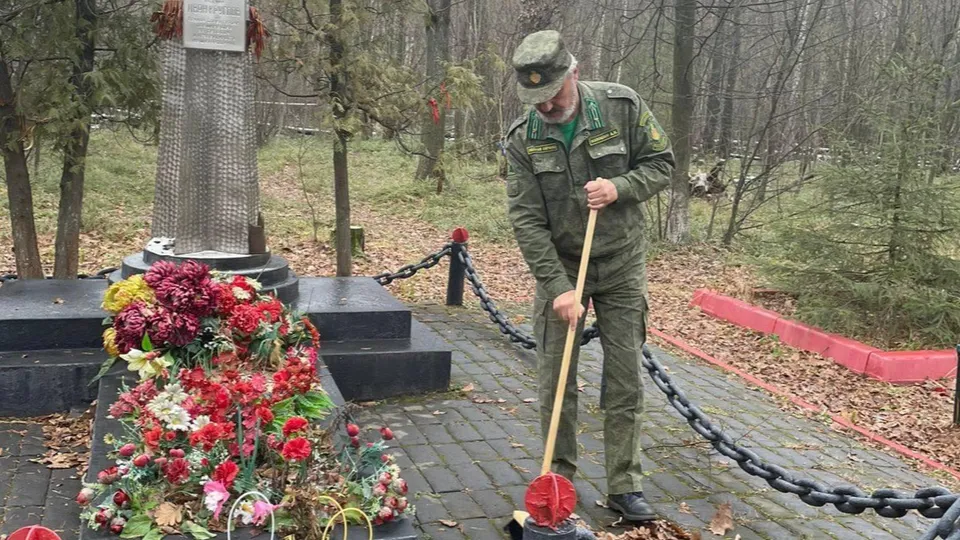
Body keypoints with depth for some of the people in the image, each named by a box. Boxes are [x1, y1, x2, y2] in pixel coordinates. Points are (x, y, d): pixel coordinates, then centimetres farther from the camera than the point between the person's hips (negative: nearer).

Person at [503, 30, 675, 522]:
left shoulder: (622, 107, -12)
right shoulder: (522, 138, -12)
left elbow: (661, 163, -2)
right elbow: (526, 221, -14)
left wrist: (620, 188, -23)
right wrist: (558, 286, -21)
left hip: (622, 265, 0)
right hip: (559, 266, 0)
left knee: (625, 383, 4)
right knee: (555, 380, 6)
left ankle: (625, 485, 16)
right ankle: (558, 476, 23)